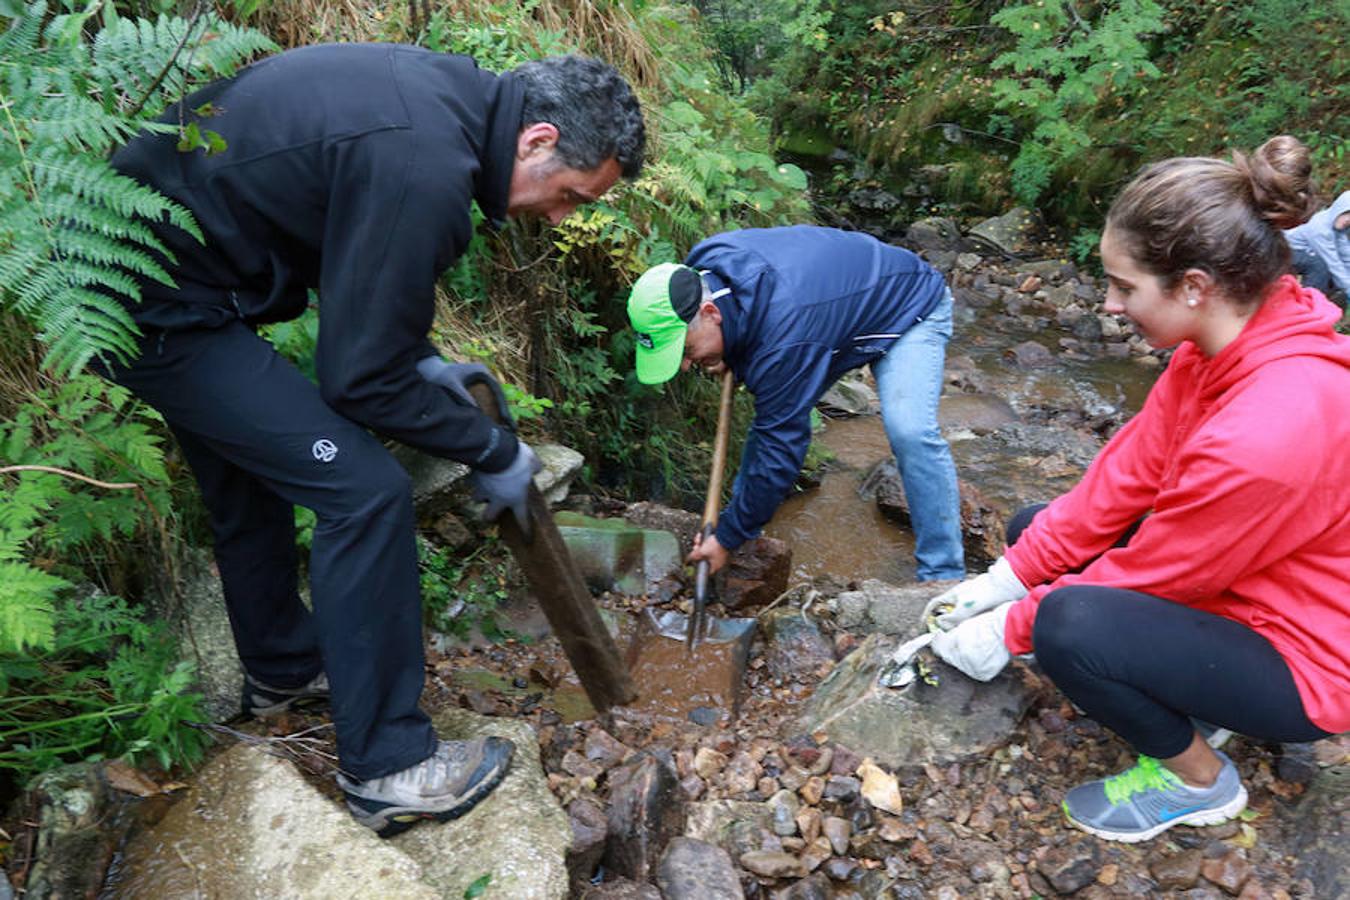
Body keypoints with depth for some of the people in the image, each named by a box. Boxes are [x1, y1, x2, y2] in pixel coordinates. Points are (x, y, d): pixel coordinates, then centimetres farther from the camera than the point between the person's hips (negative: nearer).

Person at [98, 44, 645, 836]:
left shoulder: (443, 91, 2)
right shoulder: (425, 169, -28)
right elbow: (360, 380, -22)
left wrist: (416, 356, 11)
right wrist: (493, 452, -9)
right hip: (158, 304, -10)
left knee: (253, 478, 22)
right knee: (365, 491, -12)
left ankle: (283, 670, 44)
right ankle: (388, 767, 2)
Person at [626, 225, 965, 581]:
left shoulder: (781, 344, -42)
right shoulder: (704, 264, -19)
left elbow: (780, 450, -34)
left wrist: (727, 538, -24)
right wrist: (727, 359, -9)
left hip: (912, 310, -8)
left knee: (910, 432, -28)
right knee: (775, 414, 2)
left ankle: (942, 577, -17)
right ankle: (743, 513, 20)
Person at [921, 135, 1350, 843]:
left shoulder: (1267, 434, -36)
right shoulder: (1230, 342, -11)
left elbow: (1147, 573, -24)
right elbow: (1127, 473, -7)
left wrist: (1009, 630, -12)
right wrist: (1007, 577, -7)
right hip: (1231, 577, 8)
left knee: (1070, 625, -31)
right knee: (1037, 530, 4)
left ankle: (1199, 781, 1)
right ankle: (1188, 702, 13)